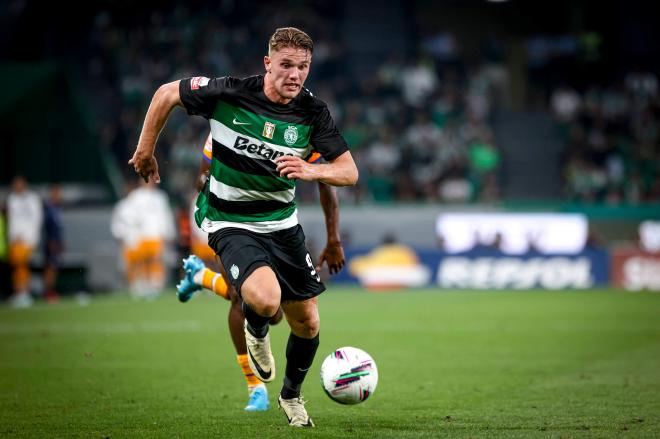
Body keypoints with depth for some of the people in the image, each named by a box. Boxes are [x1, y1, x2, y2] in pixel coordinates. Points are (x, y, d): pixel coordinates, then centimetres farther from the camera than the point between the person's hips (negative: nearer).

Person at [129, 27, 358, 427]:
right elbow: (167, 94, -3)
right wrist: (146, 150, 3)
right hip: (231, 224, -4)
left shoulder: (313, 112, -9)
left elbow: (349, 171, -8)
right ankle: (257, 333, 10)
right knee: (265, 300, -30)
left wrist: (312, 171, -29)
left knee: (307, 323, 8)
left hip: (283, 222, 4)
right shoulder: (229, 94, -18)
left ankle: (292, 395, 38)